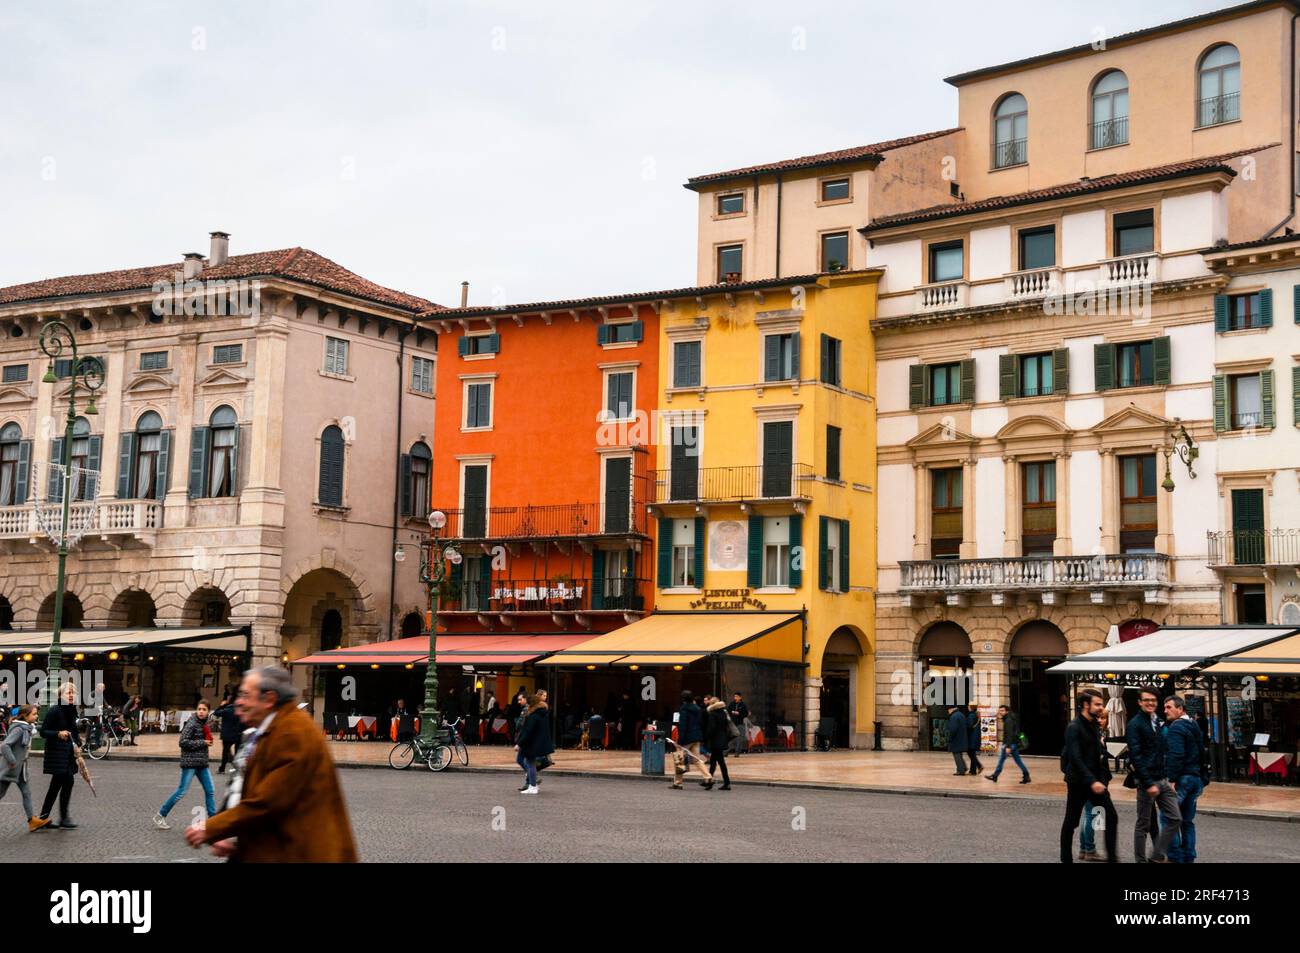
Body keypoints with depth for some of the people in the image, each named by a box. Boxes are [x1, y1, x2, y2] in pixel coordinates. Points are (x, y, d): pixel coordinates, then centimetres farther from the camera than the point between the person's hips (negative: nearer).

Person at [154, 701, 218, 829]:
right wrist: (202, 743, -17)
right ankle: (160, 816, 8)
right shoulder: (192, 724, -13)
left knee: (210, 791, 5)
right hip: (190, 762, -8)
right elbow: (183, 742, -19)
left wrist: (208, 741, 4)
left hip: (202, 763, 8)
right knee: (182, 791, -3)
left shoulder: (204, 724, 10)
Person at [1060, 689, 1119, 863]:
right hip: (1078, 782, -7)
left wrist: (1103, 778, 8)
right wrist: (1092, 781, -30)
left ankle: (1112, 857, 1)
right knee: (1071, 822, 4)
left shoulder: (1093, 726, 10)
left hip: (1095, 780, 7)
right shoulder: (1074, 727, -15)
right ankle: (1066, 859, 15)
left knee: (1111, 816, -3)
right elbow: (1075, 758, -23)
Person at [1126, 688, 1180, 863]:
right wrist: (1149, 784, -20)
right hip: (1146, 781, -7)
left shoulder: (1158, 723, 14)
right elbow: (1136, 756, -16)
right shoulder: (1135, 725, -9)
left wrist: (1170, 778, 8)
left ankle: (1158, 856, 10)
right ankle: (1141, 860, 11)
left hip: (1163, 780, 7)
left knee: (1175, 819, 1)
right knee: (1144, 824, 1)